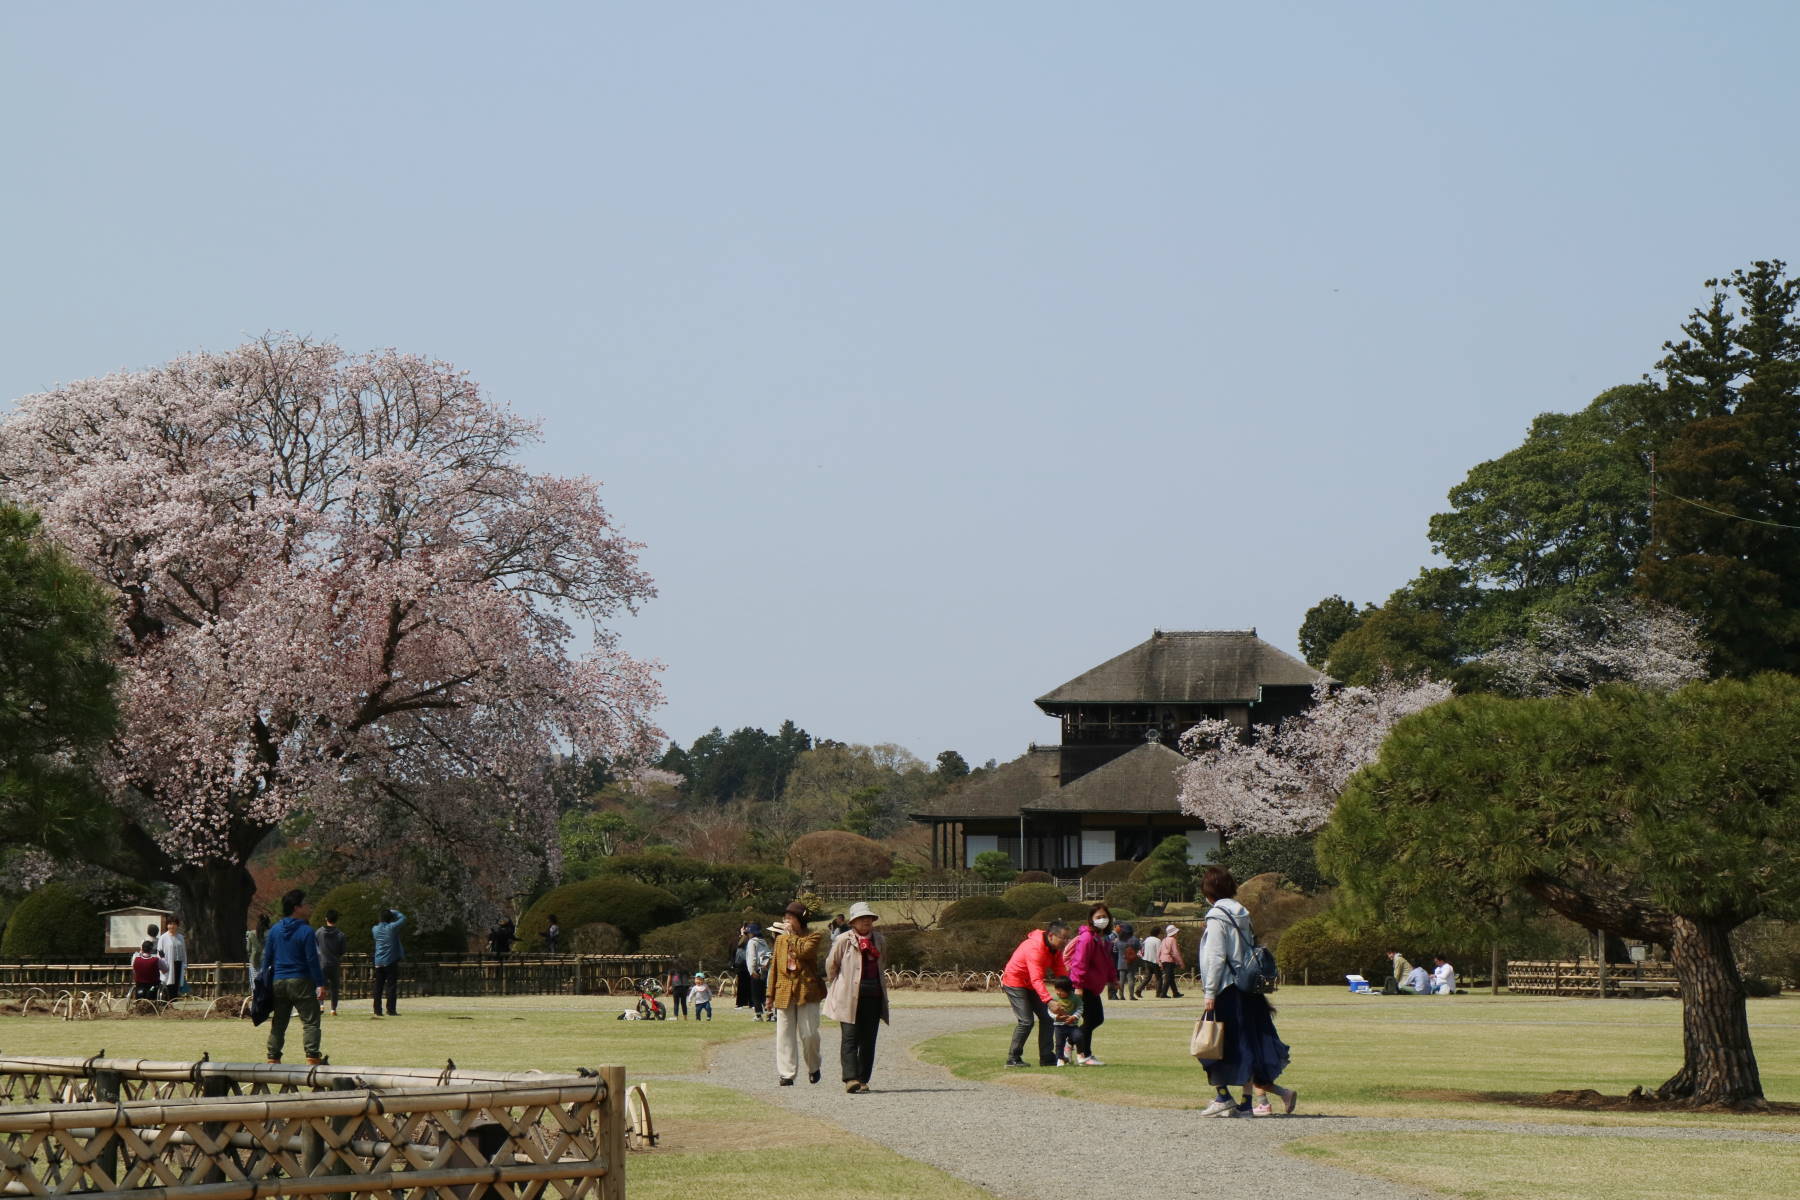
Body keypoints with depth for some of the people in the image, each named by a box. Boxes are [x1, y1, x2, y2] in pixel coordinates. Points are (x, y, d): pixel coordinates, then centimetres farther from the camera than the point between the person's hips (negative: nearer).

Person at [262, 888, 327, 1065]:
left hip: (278, 983, 6)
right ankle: (312, 1055, -13)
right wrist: (320, 984, -10)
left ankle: (273, 1058, 11)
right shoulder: (306, 931, -10)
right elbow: (312, 960, -13)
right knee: (310, 1021, -3)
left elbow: (267, 958, 10)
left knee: (278, 1023, 12)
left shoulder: (275, 930, 7)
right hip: (301, 981, -6)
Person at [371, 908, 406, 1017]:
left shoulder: (375, 929, 4)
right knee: (392, 987, -2)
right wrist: (394, 911, 13)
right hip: (391, 962, -5)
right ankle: (391, 1010, -6)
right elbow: (403, 918, -1)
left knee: (378, 987, 9)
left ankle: (377, 1010, 7)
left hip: (378, 963, 5)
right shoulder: (392, 927, -11)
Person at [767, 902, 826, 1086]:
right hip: (784, 992, 4)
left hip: (806, 990, -4)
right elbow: (774, 967, 18)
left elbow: (803, 951, -19)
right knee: (785, 1035, 0)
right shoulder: (781, 938, 17)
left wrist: (791, 933, -10)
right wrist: (770, 994, 14)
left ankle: (813, 1068, 16)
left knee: (809, 1033, -7)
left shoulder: (813, 936, 2)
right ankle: (787, 1074, 3)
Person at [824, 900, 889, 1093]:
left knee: (868, 1040, 4)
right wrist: (837, 986, 13)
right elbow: (831, 965, 8)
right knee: (850, 1038, -12)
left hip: (873, 996, 4)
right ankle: (850, 1079, -19)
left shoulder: (879, 940, 12)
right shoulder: (844, 940, -2)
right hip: (849, 997, -4)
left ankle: (863, 1080, 8)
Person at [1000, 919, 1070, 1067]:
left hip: (1031, 986, 9)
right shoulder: (1035, 948, -32)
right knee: (1026, 1021, -15)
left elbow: (1060, 972, -1)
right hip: (1015, 982, -9)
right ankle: (1013, 1058, -5)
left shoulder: (1055, 949, -3)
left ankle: (1046, 1058, 8)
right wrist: (1049, 1001, -48)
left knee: (1046, 1018, 3)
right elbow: (1036, 979, -39)